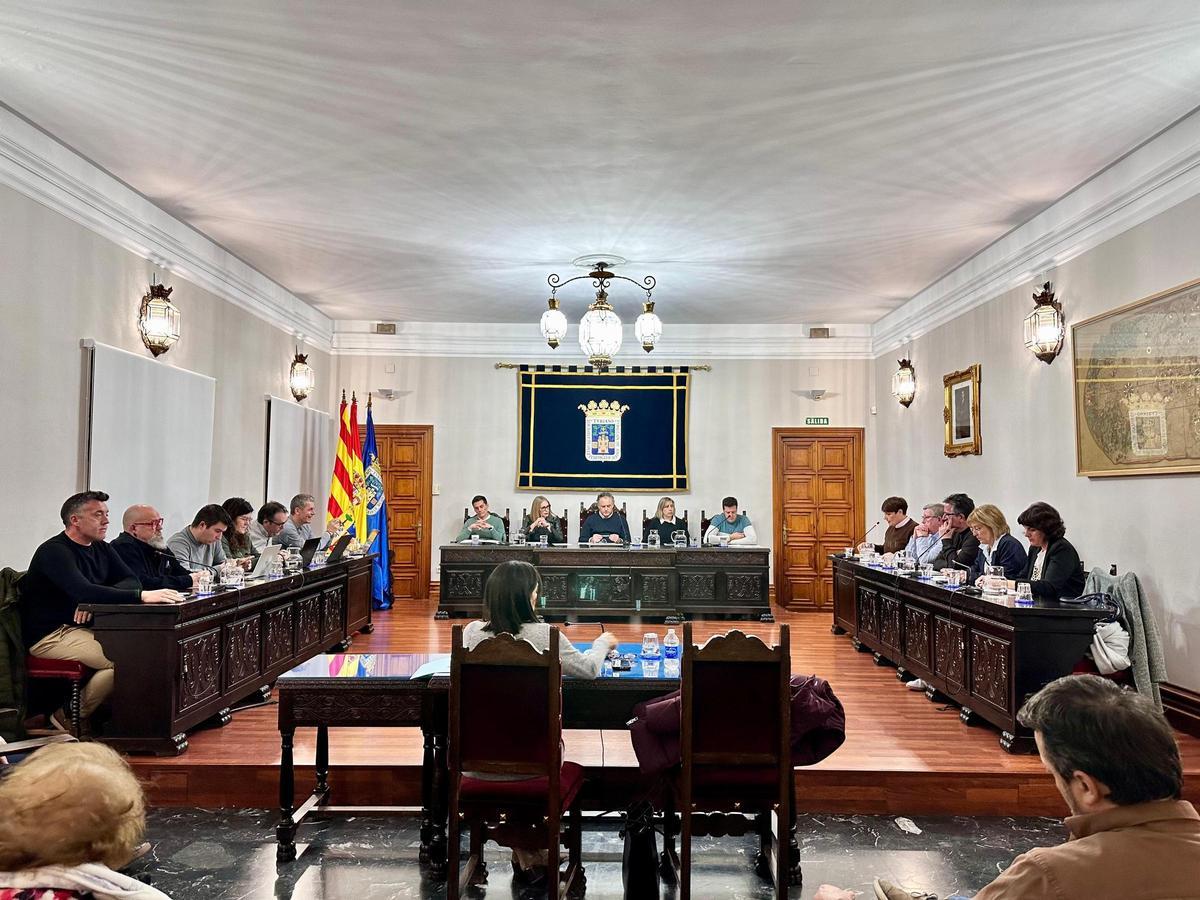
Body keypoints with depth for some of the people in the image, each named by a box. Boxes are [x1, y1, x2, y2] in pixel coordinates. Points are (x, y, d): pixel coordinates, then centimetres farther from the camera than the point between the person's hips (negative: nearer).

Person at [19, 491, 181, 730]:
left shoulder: (101, 549, 13)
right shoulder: (54, 551, -14)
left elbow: (130, 580, 3)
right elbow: (83, 591, -30)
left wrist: (95, 599, -19)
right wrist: (142, 596, -39)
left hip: (86, 627, 8)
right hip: (51, 636, -8)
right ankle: (69, 718, -7)